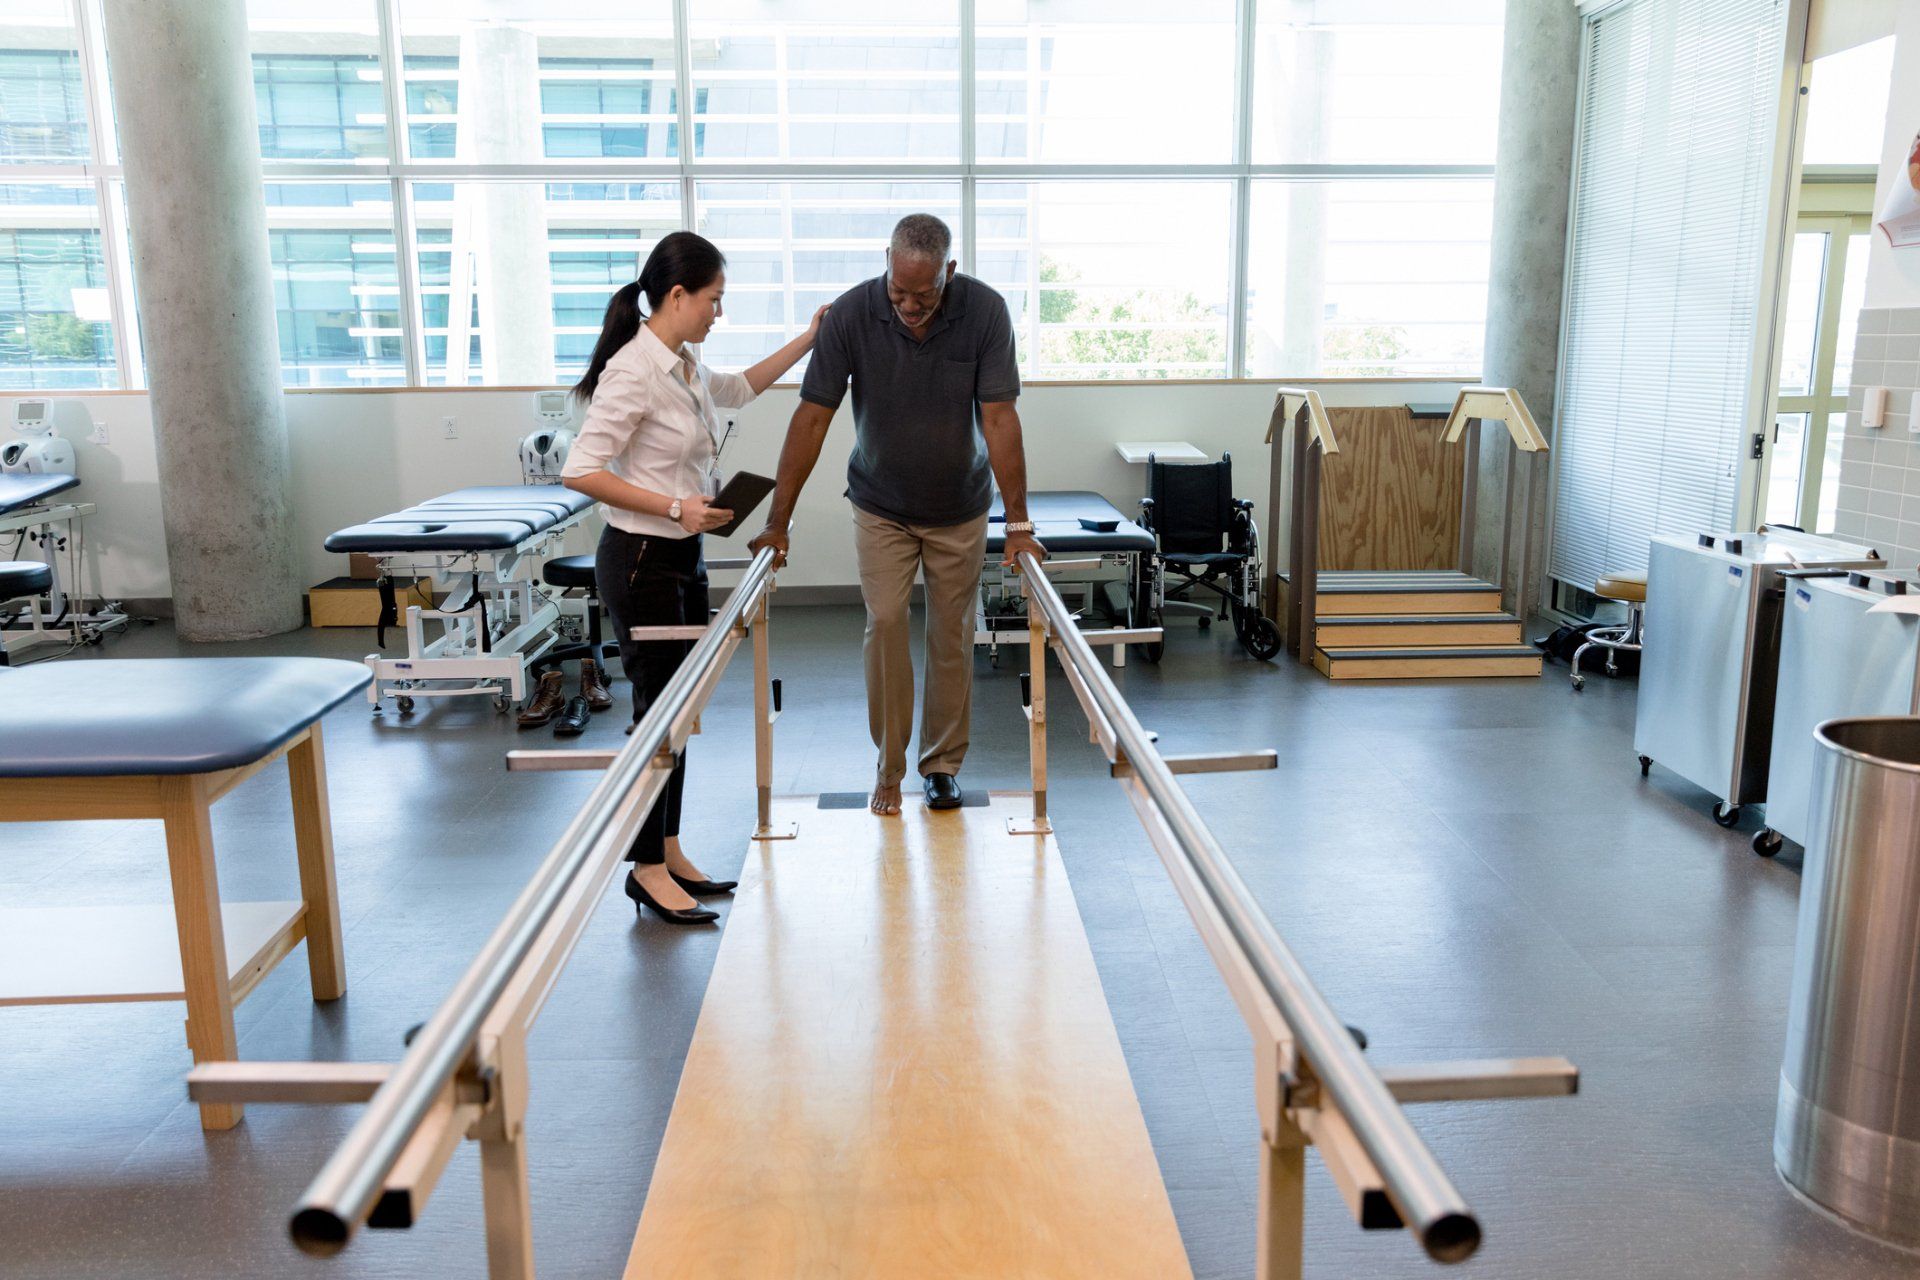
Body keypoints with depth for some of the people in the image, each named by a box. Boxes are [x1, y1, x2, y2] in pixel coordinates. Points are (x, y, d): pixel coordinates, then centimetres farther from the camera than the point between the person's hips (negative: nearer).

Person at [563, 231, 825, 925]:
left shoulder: (685, 365, 8)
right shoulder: (634, 372, -18)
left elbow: (738, 388, 30)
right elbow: (581, 471, -21)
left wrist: (807, 341, 25)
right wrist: (677, 507, -22)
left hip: (684, 557, 9)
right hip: (642, 561, -9)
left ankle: (669, 852, 26)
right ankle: (647, 869, 14)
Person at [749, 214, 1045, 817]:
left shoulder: (984, 310, -21)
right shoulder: (851, 313, -21)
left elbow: (998, 416, -21)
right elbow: (812, 416, -18)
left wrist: (1018, 523, -25)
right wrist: (777, 522, -18)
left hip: (960, 507, 0)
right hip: (880, 507, 0)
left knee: (952, 636, 5)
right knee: (884, 624, -9)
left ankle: (943, 764, 21)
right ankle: (888, 768, 7)